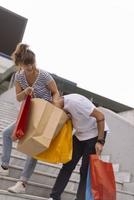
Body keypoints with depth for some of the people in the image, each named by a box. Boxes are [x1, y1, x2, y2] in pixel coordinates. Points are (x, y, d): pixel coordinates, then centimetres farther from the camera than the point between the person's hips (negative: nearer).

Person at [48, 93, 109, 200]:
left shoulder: (75, 101, -30)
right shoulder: (62, 105, -5)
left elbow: (100, 116, -25)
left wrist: (100, 141, -23)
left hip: (96, 132, -7)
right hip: (80, 134, 8)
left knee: (86, 170, -4)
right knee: (68, 165, 5)